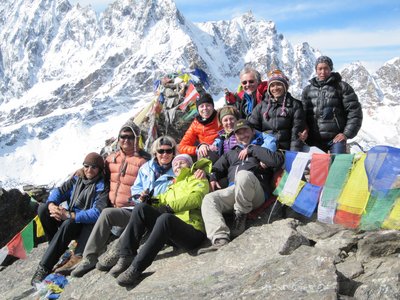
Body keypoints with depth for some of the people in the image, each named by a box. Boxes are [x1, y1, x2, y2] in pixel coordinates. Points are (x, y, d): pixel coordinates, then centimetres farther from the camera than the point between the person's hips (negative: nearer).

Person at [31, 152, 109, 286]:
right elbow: (58, 191, 2)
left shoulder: (102, 187, -12)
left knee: (68, 224, -37)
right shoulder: (76, 179, 7)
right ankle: (56, 246, -7)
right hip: (68, 218, 6)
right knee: (43, 208, -13)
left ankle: (44, 268, -32)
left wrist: (69, 215, -32)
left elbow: (97, 213, -24)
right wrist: (51, 204, -22)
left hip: (84, 224, -6)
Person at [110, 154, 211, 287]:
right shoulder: (172, 187, 33)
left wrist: (170, 207, -18)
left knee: (165, 218, -36)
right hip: (170, 234, 6)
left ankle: (136, 267, -35)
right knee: (141, 208, -11)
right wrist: (149, 200, -1)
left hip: (192, 233, -6)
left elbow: (196, 197, -9)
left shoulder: (198, 179, 13)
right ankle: (126, 257, -19)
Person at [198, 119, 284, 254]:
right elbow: (216, 169, 33)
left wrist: (251, 149, 2)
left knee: (244, 175, -37)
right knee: (209, 199, -24)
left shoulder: (261, 148, 19)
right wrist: (212, 178, 9)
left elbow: (278, 160, -2)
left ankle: (241, 216, -19)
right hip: (233, 191, 5)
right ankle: (220, 239, -41)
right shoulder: (231, 153, 35)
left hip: (257, 192, -4)